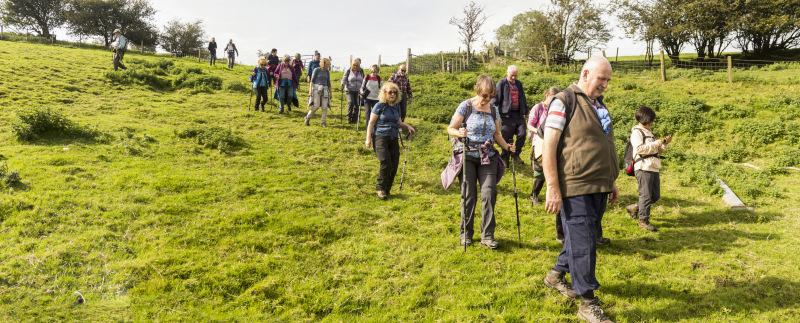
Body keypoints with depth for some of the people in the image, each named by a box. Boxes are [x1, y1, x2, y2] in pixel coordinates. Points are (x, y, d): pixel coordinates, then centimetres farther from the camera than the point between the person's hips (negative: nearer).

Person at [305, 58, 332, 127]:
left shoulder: (327, 72, 11)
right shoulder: (316, 70, -3)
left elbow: (328, 83, 16)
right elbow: (312, 80, -6)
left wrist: (330, 93, 16)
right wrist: (310, 90, -16)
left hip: (324, 90, 4)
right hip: (316, 89, -4)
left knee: (325, 107, -7)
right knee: (316, 106, -15)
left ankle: (323, 122, 1)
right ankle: (308, 117, 7)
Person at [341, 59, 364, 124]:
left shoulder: (361, 71, 8)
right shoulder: (348, 71, 0)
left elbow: (363, 80, 16)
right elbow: (344, 78, -3)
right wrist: (342, 85, -21)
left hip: (357, 91, 3)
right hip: (349, 90, -3)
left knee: (356, 104, -1)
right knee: (351, 102, -20)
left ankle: (354, 119, 11)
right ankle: (348, 118, -8)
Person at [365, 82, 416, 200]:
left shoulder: (396, 107, 16)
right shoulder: (379, 106, 0)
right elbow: (371, 123, 0)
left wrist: (407, 126, 10)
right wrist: (368, 138, -7)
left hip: (393, 139, 5)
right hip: (380, 137, -5)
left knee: (394, 165, -3)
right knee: (386, 164, -18)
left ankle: (387, 190, 15)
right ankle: (380, 189, 1)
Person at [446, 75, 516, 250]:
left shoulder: (494, 110, 10)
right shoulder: (465, 106, -2)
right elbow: (450, 129, 0)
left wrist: (506, 146, 1)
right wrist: (459, 133, -22)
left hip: (487, 157, 3)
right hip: (467, 156, -3)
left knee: (489, 193, -7)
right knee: (468, 195, 0)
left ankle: (487, 235, 2)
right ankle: (466, 234, 15)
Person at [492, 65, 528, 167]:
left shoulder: (519, 83, 17)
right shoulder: (501, 83, 0)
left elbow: (523, 98, 26)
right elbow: (496, 99, -3)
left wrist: (526, 112, 29)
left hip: (519, 114, 5)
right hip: (507, 115, -5)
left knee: (522, 134, -1)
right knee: (507, 138, -2)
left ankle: (516, 155, 19)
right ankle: (505, 158, 13)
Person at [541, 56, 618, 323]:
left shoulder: (599, 105, 18)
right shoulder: (564, 102, -8)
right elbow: (549, 147, -14)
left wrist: (612, 182, 23)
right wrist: (553, 188, -19)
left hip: (599, 188, 8)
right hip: (576, 188, -8)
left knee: (581, 237, 17)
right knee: (583, 243, -4)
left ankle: (556, 274, 37)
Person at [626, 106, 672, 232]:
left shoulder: (648, 132, 22)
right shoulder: (636, 132, -5)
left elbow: (657, 150, 27)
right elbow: (639, 149, -18)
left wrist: (665, 143, 9)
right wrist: (656, 143, -16)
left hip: (654, 168, 9)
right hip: (643, 168, -9)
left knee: (655, 195, 10)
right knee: (646, 195, -4)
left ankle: (634, 207, 24)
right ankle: (643, 220, 5)